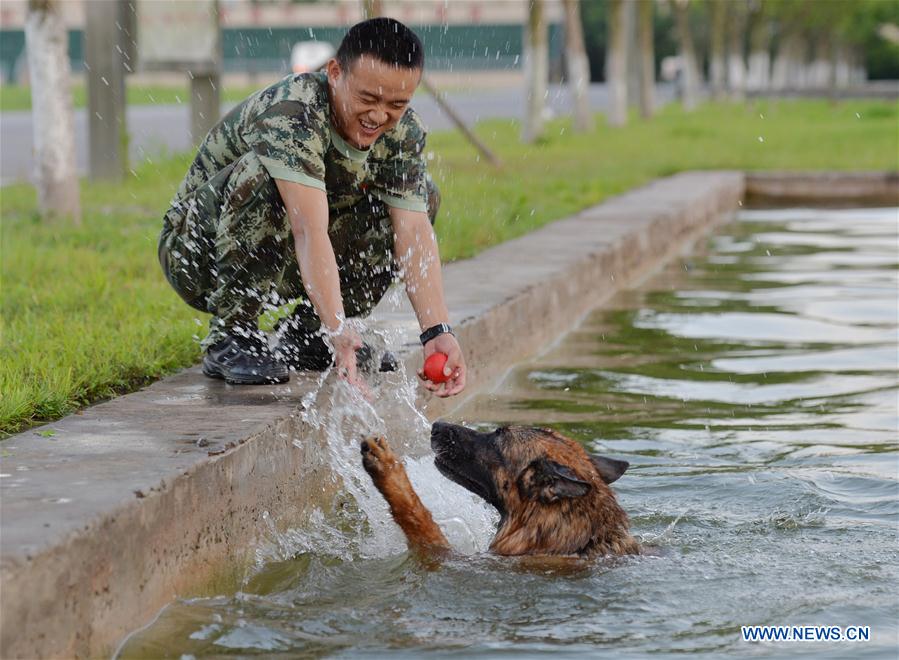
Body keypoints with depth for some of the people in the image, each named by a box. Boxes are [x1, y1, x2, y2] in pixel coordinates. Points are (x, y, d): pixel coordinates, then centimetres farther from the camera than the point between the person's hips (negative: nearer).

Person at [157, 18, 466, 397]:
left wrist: (437, 332, -32)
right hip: (196, 252, -6)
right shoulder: (290, 113, -31)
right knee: (261, 174, -36)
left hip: (281, 266, 7)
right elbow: (310, 231, -41)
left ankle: (308, 332, 0)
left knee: (422, 197, -4)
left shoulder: (404, 133, -9)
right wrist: (340, 333, -51)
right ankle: (230, 338, -22)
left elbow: (414, 232, -18)